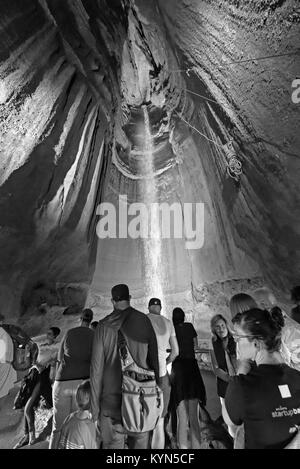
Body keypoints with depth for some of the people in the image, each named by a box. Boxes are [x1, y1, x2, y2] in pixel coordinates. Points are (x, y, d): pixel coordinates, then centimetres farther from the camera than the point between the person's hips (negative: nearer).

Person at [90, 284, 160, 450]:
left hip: (112, 398, 0)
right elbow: (154, 358, -1)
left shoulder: (104, 326, -8)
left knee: (112, 444, 14)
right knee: (140, 442, 19)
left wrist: (95, 410, 3)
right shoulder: (144, 320, -6)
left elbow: (96, 369, -5)